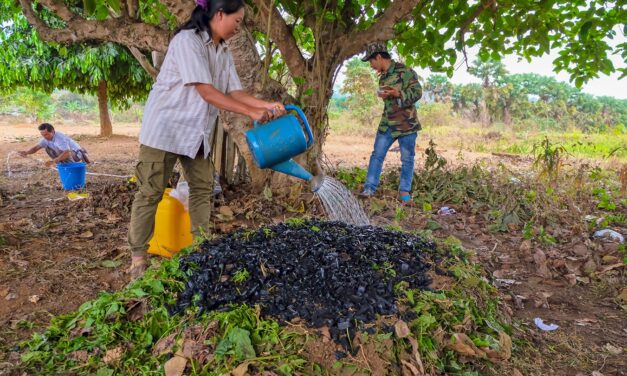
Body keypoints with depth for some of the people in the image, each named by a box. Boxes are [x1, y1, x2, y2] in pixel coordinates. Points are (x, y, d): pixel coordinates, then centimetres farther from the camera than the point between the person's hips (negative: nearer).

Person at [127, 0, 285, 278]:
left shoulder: (223, 52, 9)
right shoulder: (187, 40, -16)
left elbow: (233, 91, 4)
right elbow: (206, 91, -24)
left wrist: (267, 105, -11)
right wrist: (251, 113, -24)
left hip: (196, 131, 8)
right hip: (166, 127, -8)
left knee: (203, 188, 6)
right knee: (151, 193, -2)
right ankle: (138, 258, 8)